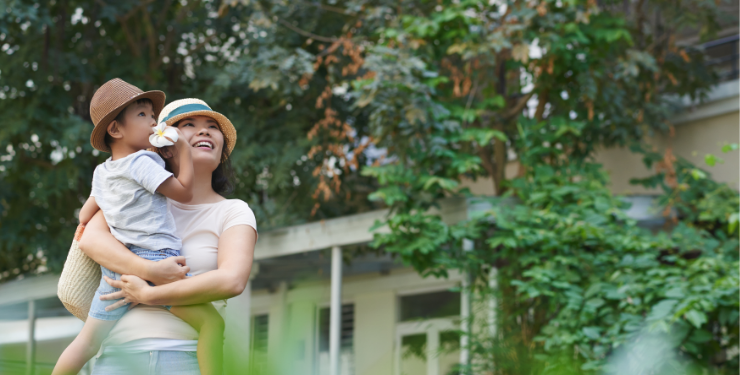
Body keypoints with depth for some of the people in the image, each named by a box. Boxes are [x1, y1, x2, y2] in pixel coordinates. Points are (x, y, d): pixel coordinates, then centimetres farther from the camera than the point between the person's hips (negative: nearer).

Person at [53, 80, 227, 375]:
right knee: (211, 321, -8)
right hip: (154, 260, -8)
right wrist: (183, 150, 2)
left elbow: (85, 216, 24)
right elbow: (184, 192, -7)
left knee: (88, 341, 12)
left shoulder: (101, 173, 15)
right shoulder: (142, 163, -9)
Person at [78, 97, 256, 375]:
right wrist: (151, 272, -15)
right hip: (121, 352, 2)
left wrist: (148, 295, -8)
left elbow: (232, 281, -10)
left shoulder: (234, 213, 8)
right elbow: (91, 239, 1)